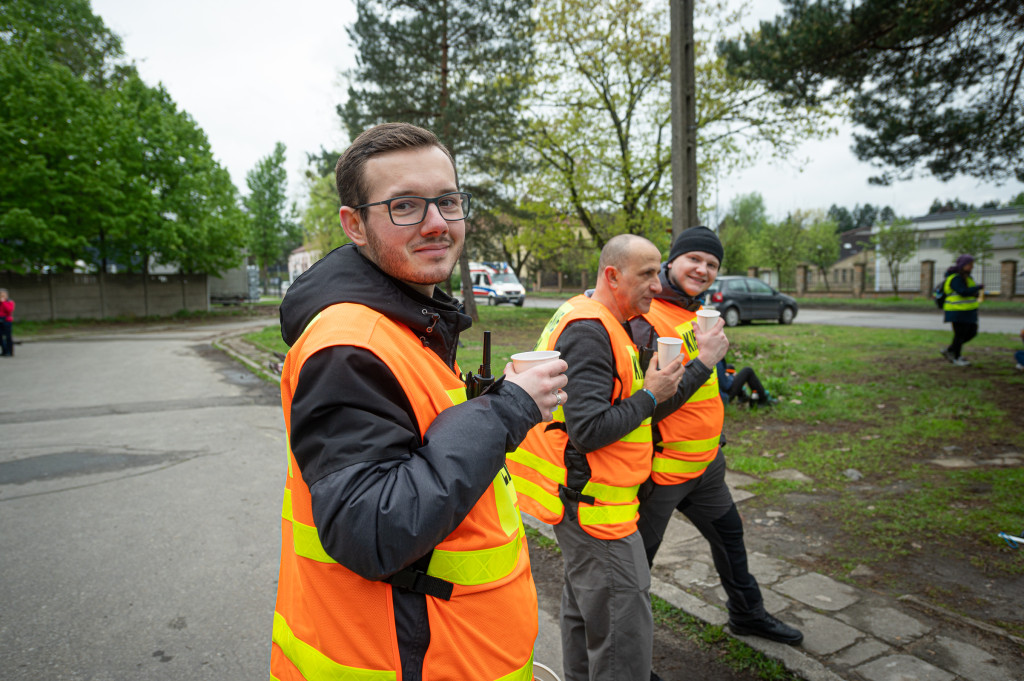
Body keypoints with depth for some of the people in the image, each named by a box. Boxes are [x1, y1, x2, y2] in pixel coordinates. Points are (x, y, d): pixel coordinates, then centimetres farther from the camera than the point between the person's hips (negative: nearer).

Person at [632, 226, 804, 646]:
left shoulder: (697, 311, 9)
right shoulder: (647, 318, -21)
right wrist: (704, 361, -27)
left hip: (705, 461, 10)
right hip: (662, 469, -9)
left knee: (729, 536, 26)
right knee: (636, 560, 7)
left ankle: (747, 615, 50)